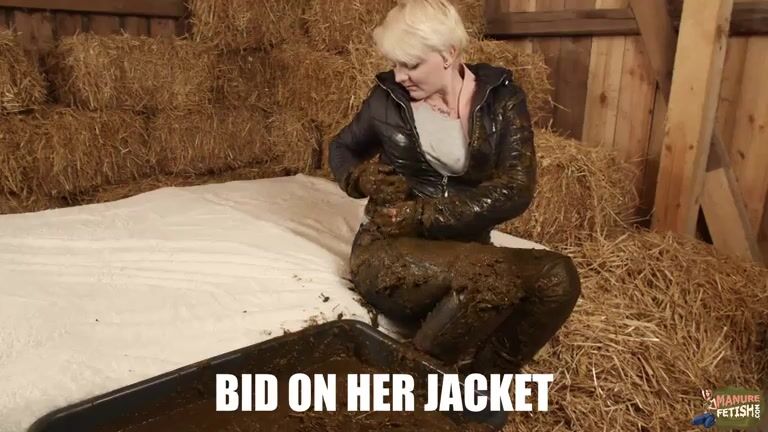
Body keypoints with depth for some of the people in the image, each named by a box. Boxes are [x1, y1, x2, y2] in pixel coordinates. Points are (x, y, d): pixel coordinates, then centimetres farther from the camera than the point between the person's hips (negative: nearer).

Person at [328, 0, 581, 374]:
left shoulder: (501, 98, 0)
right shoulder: (388, 97, 0)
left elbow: (515, 190, -11)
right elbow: (341, 148, 17)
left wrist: (421, 215, -16)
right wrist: (363, 177, -7)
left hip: (464, 255, 3)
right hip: (388, 253, -2)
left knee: (557, 276, -26)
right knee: (490, 274, -33)